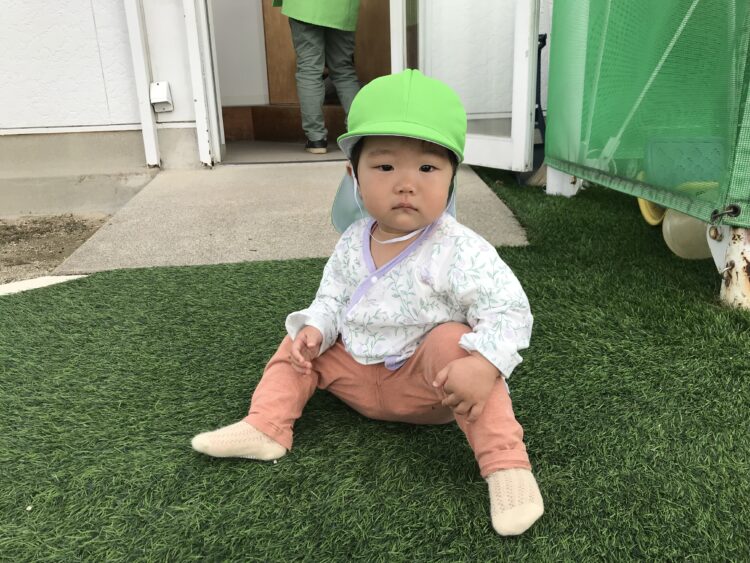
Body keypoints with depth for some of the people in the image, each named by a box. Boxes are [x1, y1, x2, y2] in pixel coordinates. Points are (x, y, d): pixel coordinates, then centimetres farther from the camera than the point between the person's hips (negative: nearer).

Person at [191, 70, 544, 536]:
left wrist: (483, 366, -43)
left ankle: (506, 464, -29)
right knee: (302, 345, 4)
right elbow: (333, 297, 8)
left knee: (454, 342, -33)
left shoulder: (459, 251, -25)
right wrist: (315, 330, -12)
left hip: (430, 386, -6)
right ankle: (264, 427, 0)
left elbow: (510, 311, -27)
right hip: (356, 371, 6)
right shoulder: (353, 242, -6)